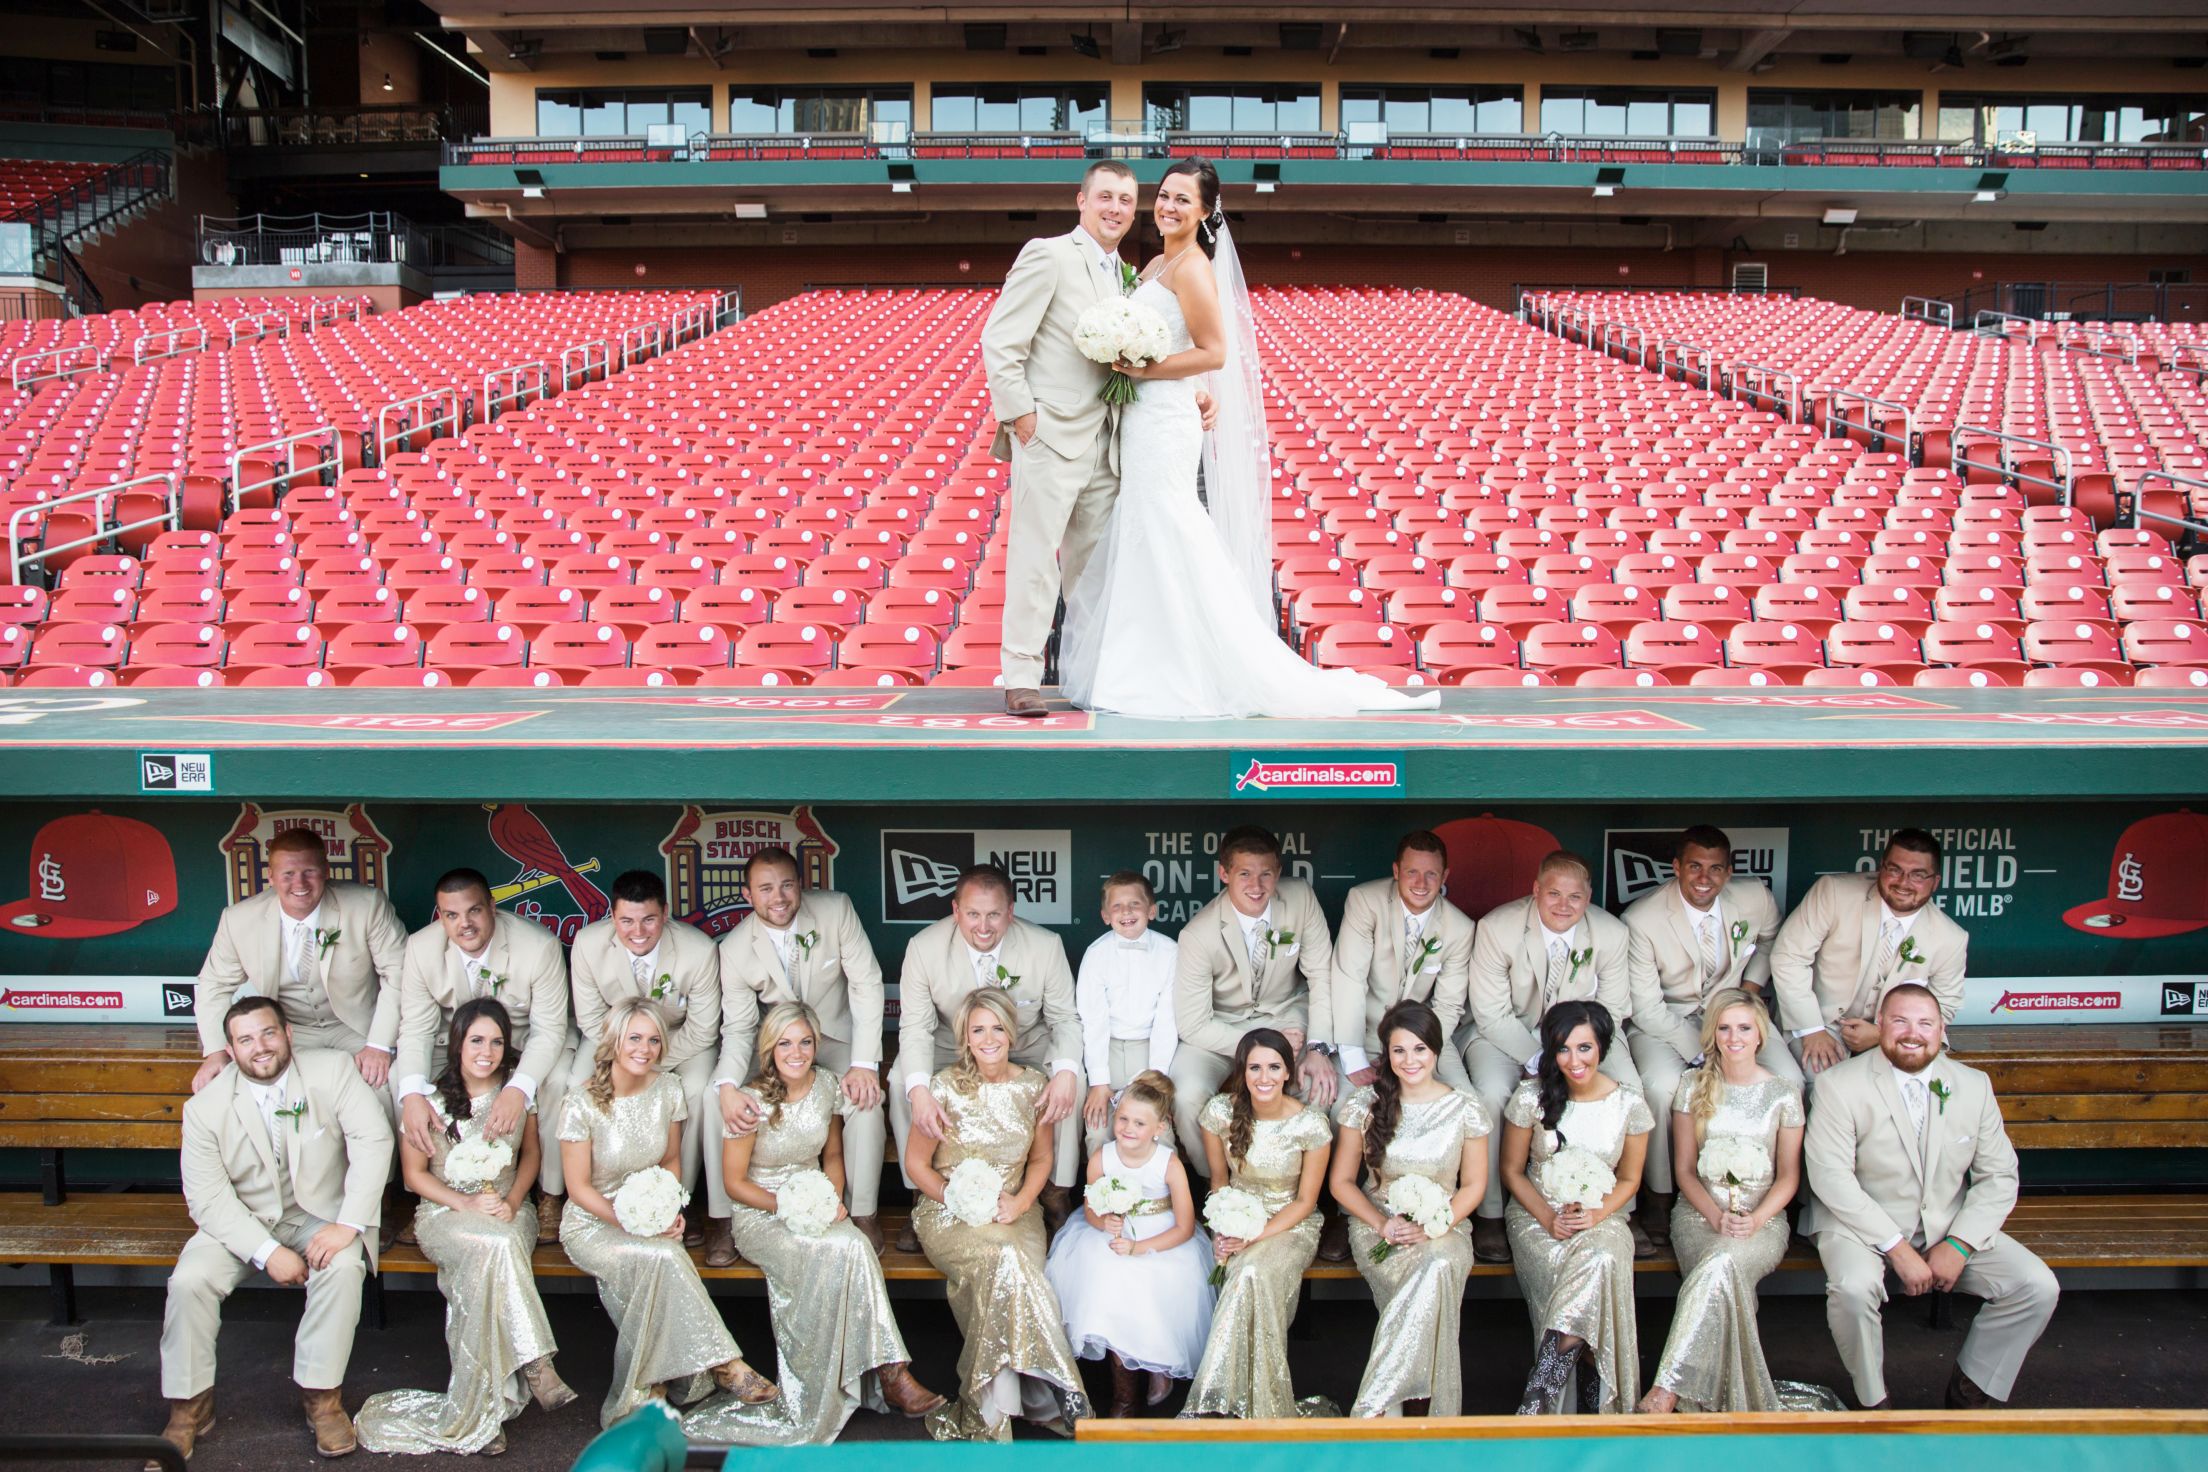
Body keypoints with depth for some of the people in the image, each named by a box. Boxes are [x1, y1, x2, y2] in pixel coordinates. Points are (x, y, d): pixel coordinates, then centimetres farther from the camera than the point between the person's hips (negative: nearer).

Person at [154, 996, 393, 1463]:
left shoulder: (333, 1071, -12)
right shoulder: (205, 1107, -9)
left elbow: (373, 1140, -19)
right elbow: (208, 1200, -11)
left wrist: (348, 1225, -28)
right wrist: (268, 1253, -23)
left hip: (321, 1214, -1)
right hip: (243, 1220, 2)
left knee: (343, 1268, -30)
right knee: (188, 1281, -21)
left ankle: (321, 1394, -13)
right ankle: (190, 1406, -1)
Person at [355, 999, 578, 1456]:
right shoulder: (430, 1097, -5)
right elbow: (415, 1173, 0)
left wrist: (513, 1201, -6)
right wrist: (466, 1204, -14)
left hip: (509, 1209, 2)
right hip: (445, 1212, -2)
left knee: (487, 1267, -33)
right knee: (496, 1246, -36)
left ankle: (482, 1404, -29)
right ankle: (535, 1365, -32)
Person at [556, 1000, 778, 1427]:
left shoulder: (668, 1090, -1)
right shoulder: (582, 1105, -13)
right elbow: (579, 1188, -10)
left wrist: (669, 1212, -8)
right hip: (592, 1224, -3)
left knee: (655, 1275, -32)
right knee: (664, 1257, -32)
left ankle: (647, 1390, -19)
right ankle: (722, 1364, -25)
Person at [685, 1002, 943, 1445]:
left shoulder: (828, 1086, 1)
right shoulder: (752, 1100, -12)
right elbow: (735, 1181, -7)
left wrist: (832, 1199, -4)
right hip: (761, 1214, -4)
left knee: (850, 1249, -32)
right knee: (846, 1248, -32)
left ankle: (888, 1374, -25)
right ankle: (890, 1374, -25)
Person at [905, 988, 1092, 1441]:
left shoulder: (1032, 1086, 3)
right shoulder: (945, 1087, -6)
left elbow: (1041, 1158, 12)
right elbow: (916, 1163, 0)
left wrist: (1021, 1202, -7)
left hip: (1013, 1212, 2)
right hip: (949, 1212, -2)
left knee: (1004, 1276, -30)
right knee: (1005, 1258, -33)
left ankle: (989, 1409, -17)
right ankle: (1047, 1396, -20)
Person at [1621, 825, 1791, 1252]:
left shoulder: (1755, 899, -10)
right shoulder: (1642, 919, -21)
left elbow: (1772, 940, 17)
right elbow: (1648, 1009, -18)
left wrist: (1752, 985, 0)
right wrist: (1705, 1054, -22)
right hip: (1664, 1019, -3)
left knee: (1788, 1081, -22)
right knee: (1662, 1085, -33)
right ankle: (1659, 1195, -10)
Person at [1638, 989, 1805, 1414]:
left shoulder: (1784, 1092, 4)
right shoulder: (1693, 1086, 5)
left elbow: (1788, 1176, 6)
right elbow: (1685, 1170, 6)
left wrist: (1755, 1220, -12)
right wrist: (1717, 1216, -12)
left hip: (1763, 1219, -1)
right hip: (1699, 1213, 1)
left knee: (1722, 1262, -35)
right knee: (1725, 1276, -33)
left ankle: (1666, 1389, -36)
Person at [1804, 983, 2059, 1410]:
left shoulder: (1974, 1085, 4)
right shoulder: (1838, 1084, -10)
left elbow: (1999, 1176, 3)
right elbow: (1830, 1177, -16)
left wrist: (1958, 1245, -11)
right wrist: (1897, 1248, -21)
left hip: (1949, 1226, 4)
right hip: (1864, 1225, -4)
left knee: (2038, 1287, -14)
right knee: (1853, 1288, -33)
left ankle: (1971, 1389, 9)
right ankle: (1873, 1400, -5)